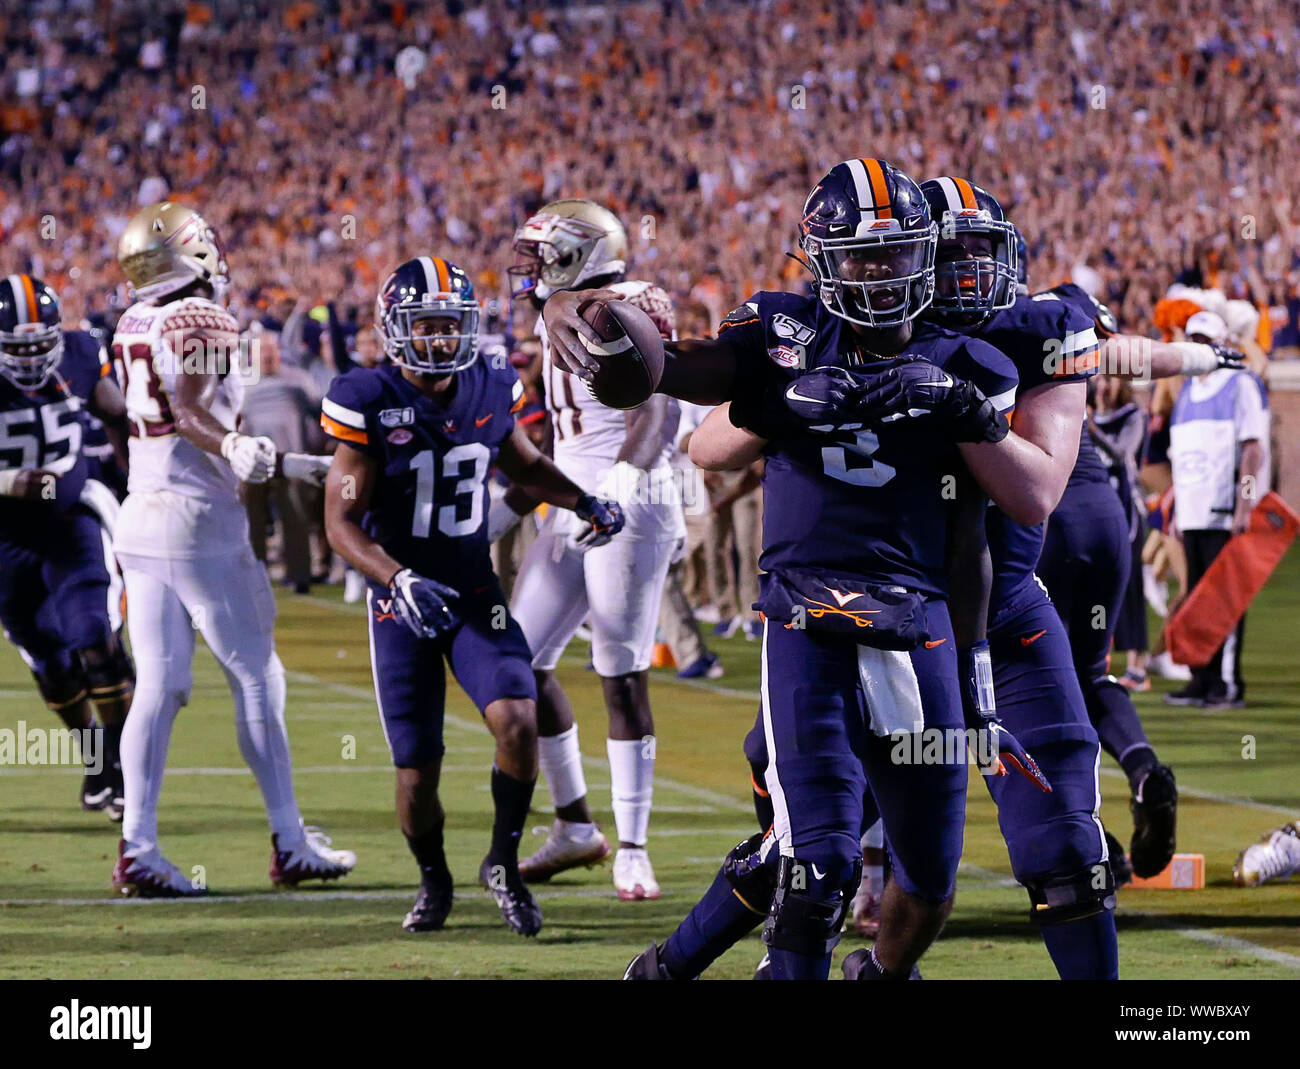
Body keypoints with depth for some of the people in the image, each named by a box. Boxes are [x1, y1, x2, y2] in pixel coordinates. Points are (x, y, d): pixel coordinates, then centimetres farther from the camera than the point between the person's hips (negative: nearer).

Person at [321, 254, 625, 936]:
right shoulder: (371, 405, -14)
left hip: (474, 594, 2)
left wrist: (585, 503, 4)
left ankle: (503, 864, 2)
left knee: (517, 721, -20)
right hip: (403, 600, -2)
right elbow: (341, 522, -14)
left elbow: (525, 466, 20)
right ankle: (432, 880, 28)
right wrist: (398, 579, -30)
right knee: (417, 771, -1)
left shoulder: (489, 392, -2)